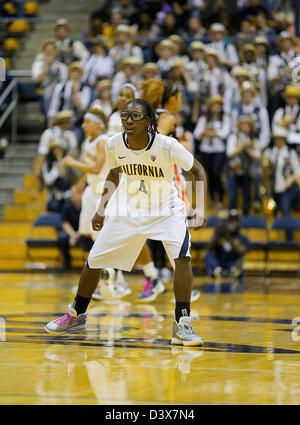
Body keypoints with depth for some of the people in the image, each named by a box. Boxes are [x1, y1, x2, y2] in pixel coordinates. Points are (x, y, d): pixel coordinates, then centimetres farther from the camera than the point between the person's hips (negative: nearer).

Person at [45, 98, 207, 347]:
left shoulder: (167, 145, -25)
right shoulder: (114, 145, -14)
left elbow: (197, 170, -11)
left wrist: (201, 209, -21)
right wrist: (102, 209, 10)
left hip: (166, 211, -3)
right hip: (127, 211, 3)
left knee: (182, 257, -27)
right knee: (94, 260, 5)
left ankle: (182, 326, -17)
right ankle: (77, 315, 30)